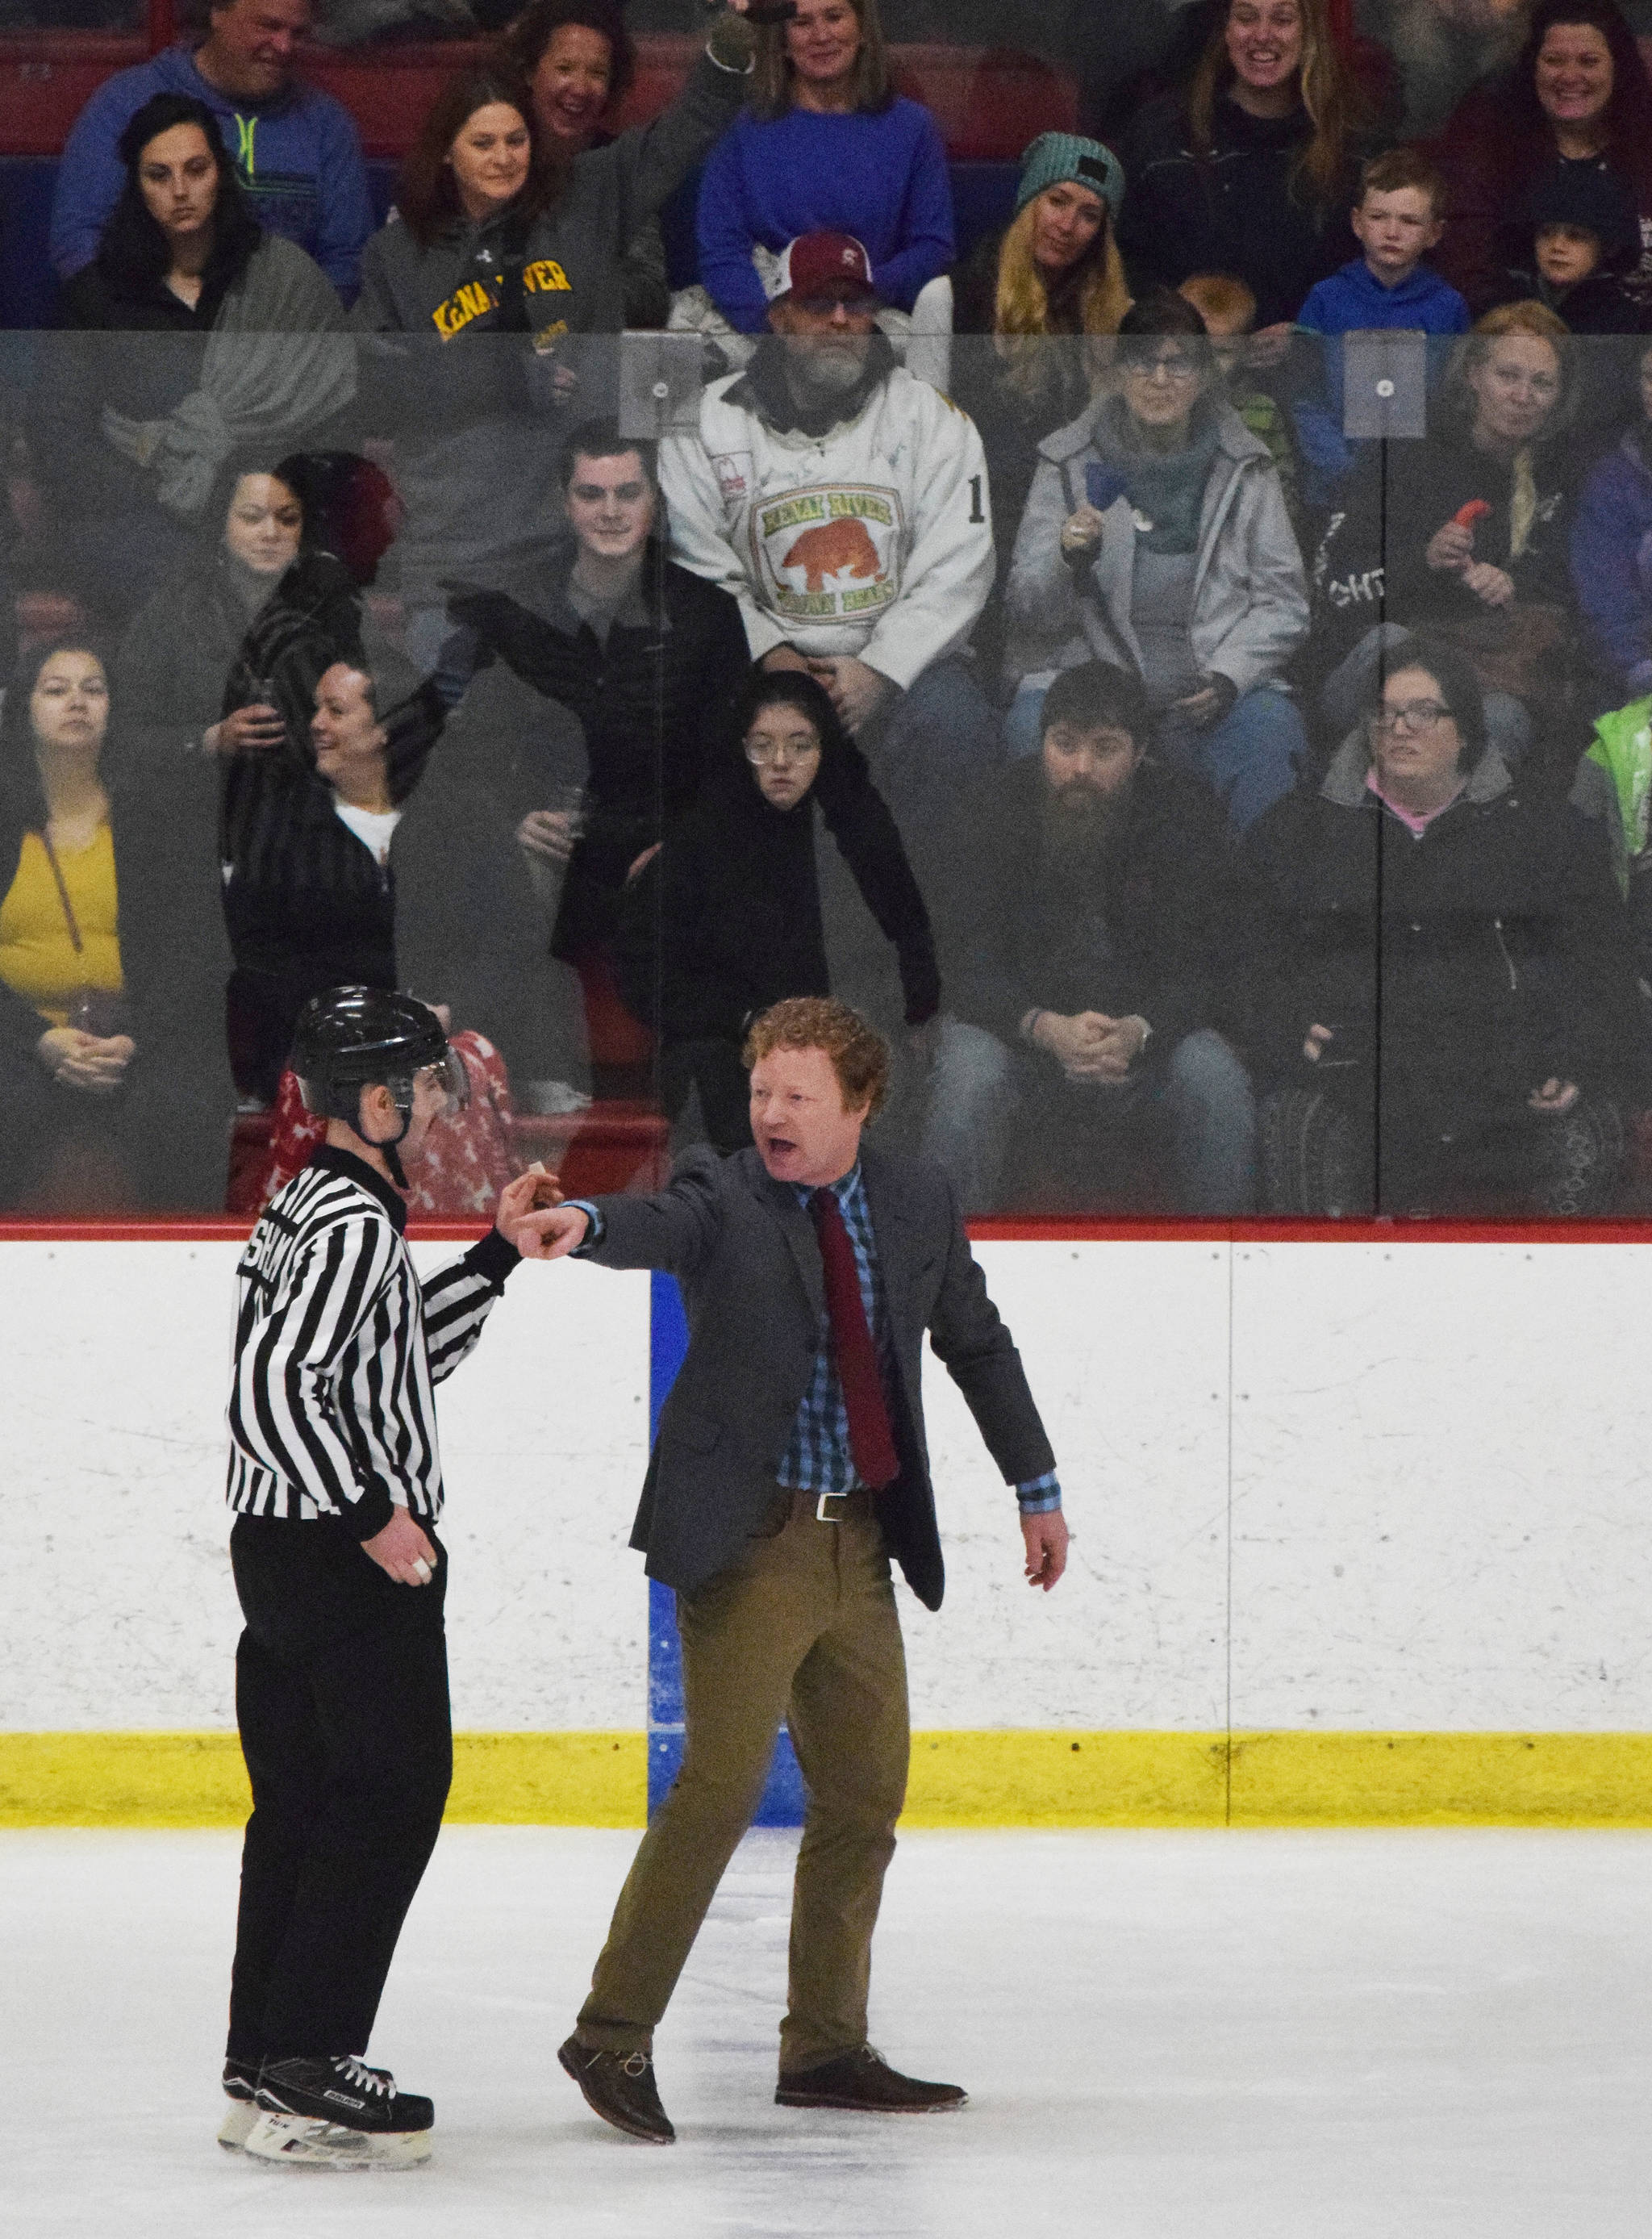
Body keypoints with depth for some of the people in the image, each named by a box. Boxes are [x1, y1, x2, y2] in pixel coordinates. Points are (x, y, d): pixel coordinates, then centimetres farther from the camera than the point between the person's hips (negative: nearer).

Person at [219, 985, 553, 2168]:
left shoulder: (313, 1207, 15)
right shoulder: (353, 1224, -18)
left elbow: (405, 1357, 25)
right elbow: (274, 1390, -26)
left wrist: (494, 1254, 20)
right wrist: (371, 1511, -21)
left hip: (284, 1551, 10)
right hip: (349, 1561, -10)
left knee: (301, 1803, 13)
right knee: (391, 1800, -6)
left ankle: (263, 2070, 17)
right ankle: (304, 2071, -8)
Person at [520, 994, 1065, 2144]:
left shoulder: (917, 1201, 6)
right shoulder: (724, 1198, -8)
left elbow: (977, 1343, 18)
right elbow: (661, 1228, -30)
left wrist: (1038, 1487, 20)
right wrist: (585, 1222, -53)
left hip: (862, 1538, 6)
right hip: (750, 1534, -6)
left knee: (866, 1793, 11)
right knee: (724, 1781, -16)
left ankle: (826, 2048, 22)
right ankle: (614, 2034, -9)